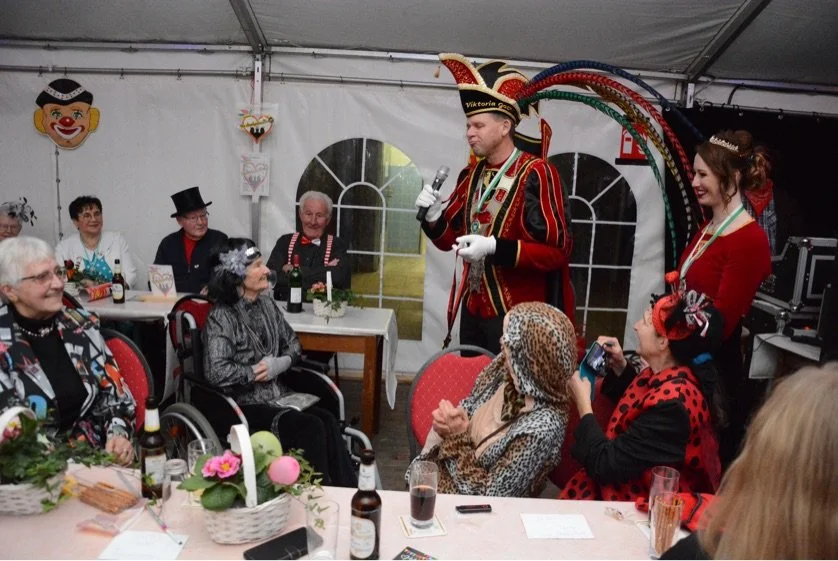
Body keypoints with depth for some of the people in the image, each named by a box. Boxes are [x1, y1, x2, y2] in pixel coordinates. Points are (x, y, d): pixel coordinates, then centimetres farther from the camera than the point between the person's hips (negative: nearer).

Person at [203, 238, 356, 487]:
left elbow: (291, 341, 18)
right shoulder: (221, 317, -12)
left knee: (327, 422, -23)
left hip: (278, 395, 6)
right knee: (311, 428, -28)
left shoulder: (266, 304, 9)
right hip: (245, 405, -6)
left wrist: (284, 362, -3)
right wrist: (256, 372, -14)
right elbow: (216, 372, -23)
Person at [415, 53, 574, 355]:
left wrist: (494, 247, -27)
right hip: (474, 310, 7)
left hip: (518, 316, -7)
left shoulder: (536, 174, -14)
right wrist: (433, 216, -8)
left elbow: (557, 250, -19)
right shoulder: (471, 175, 7)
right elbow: (450, 239, 13)